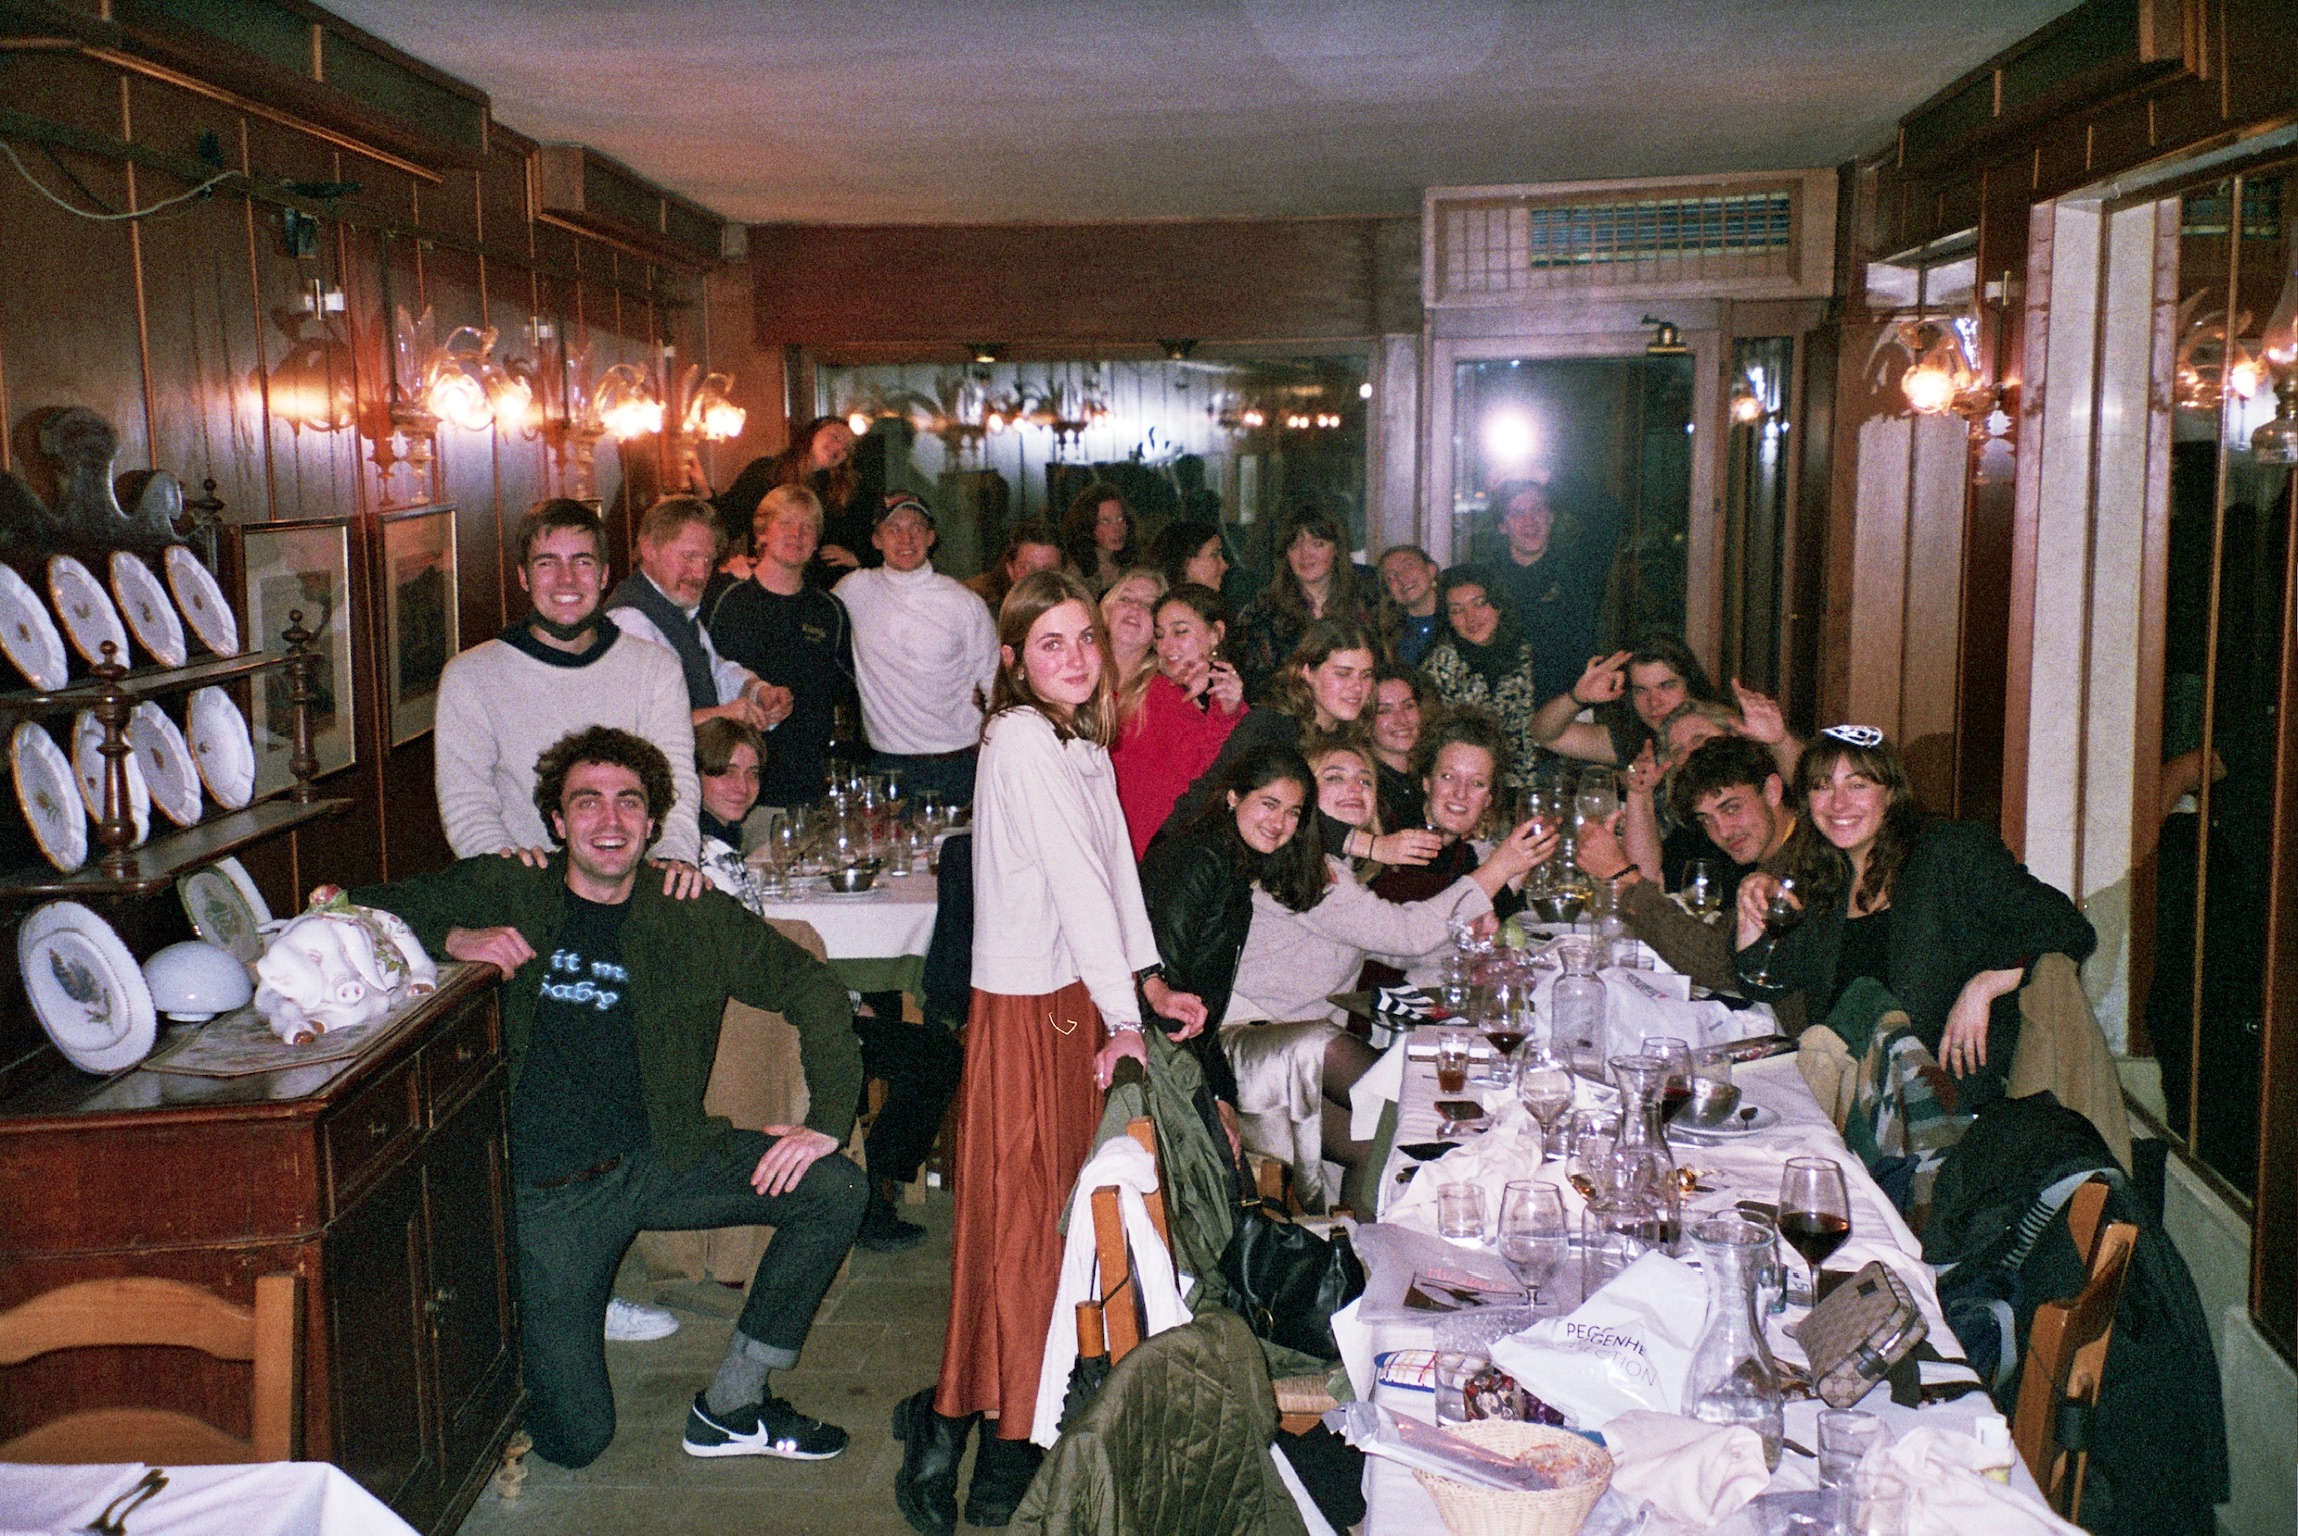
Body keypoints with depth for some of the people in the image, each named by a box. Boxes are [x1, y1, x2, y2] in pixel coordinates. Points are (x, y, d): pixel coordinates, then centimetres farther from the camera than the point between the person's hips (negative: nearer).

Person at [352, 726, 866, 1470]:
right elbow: (363, 910, 2)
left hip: (657, 1158, 3)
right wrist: (452, 938, -18)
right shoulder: (502, 893, 0)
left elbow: (810, 985, 4)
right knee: (575, 1438, -8)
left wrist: (827, 1120, -7)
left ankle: (731, 1404, 0)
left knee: (836, 1190, -17)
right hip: (544, 1187, -2)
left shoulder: (691, 917, 3)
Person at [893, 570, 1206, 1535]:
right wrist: (1123, 1019, -22)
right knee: (1018, 1213, -1)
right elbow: (1076, 880, -19)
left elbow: (1117, 862, 11)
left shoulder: (1083, 740, 14)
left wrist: (1151, 982, 1)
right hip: (1024, 1009, -9)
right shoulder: (1022, 740, -15)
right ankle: (1004, 1439, 13)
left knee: (1063, 1198, 13)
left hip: (1076, 1000, 9)